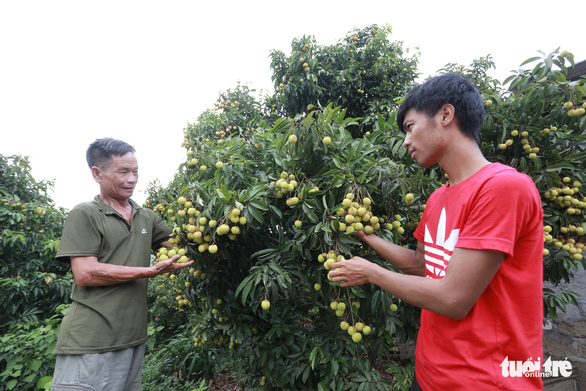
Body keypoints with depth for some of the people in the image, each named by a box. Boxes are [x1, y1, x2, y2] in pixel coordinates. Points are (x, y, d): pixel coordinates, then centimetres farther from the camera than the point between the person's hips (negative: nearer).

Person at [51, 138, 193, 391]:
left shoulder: (147, 217, 13)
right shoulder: (85, 214, -5)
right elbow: (85, 274, -15)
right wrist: (152, 271, -17)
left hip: (133, 339, 6)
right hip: (90, 343, -5)